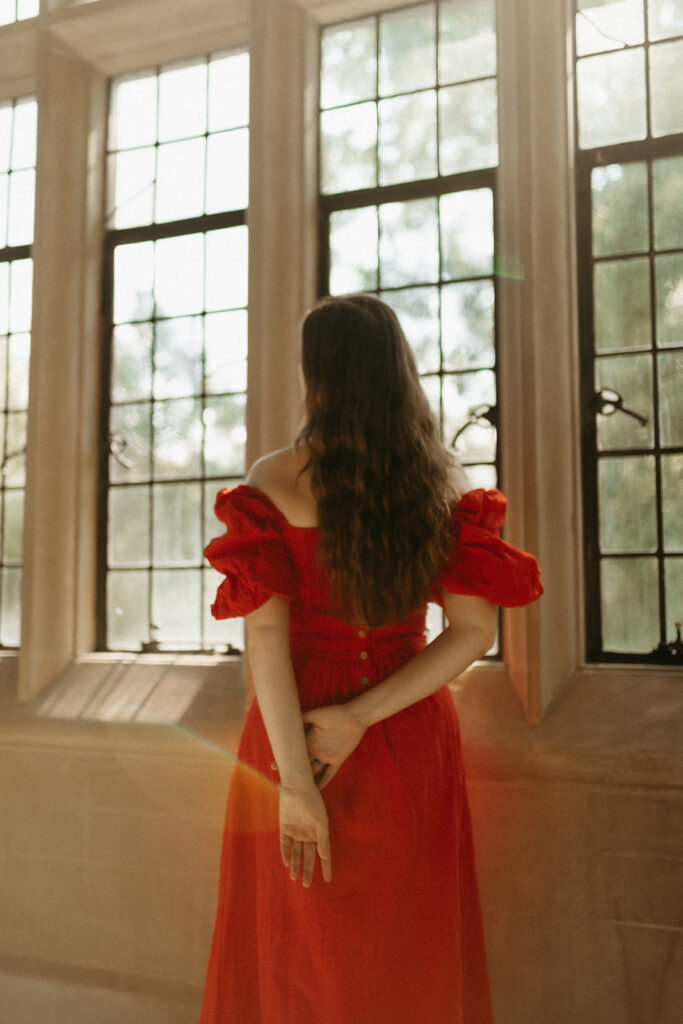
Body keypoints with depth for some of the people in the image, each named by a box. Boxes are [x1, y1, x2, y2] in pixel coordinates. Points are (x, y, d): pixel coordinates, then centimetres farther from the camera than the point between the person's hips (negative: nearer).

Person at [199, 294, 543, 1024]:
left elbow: (265, 635, -16)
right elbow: (475, 631, -7)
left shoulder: (273, 482, -9)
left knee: (300, 953, 16)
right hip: (413, 743, 3)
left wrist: (294, 782, -15)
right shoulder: (445, 482, -1)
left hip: (294, 721, -2)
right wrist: (362, 716, -11)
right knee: (407, 950, 20)